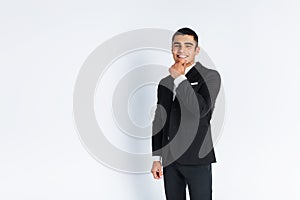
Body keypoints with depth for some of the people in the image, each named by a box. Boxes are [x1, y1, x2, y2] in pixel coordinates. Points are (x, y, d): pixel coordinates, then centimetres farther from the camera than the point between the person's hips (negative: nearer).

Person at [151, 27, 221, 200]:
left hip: (197, 159, -5)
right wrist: (156, 158, 12)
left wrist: (179, 78, -13)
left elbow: (200, 109, -20)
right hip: (169, 159, 5)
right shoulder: (165, 83, 13)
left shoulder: (210, 76, -3)